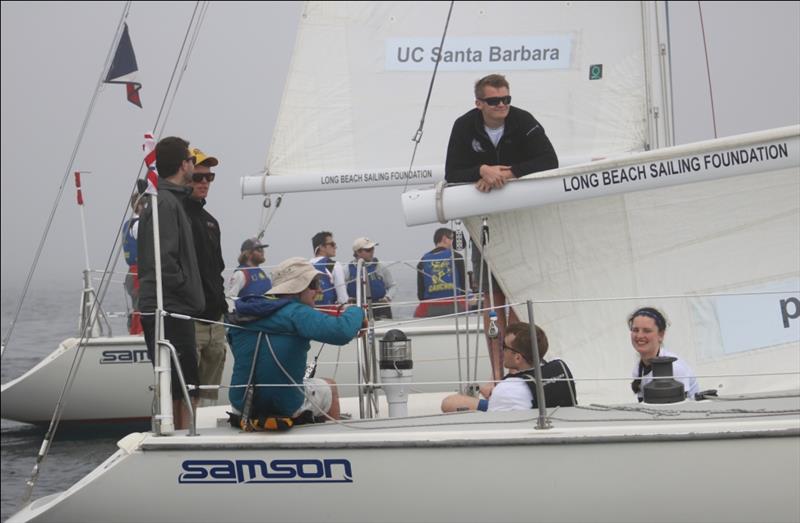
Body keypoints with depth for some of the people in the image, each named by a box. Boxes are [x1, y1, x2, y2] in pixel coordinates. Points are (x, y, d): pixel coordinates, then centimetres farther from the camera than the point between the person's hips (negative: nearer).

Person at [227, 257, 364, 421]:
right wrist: (353, 311, -8)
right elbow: (342, 333, -29)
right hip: (287, 408, -5)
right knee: (330, 387, 25)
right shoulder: (296, 313, -16)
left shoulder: (242, 315, 3)